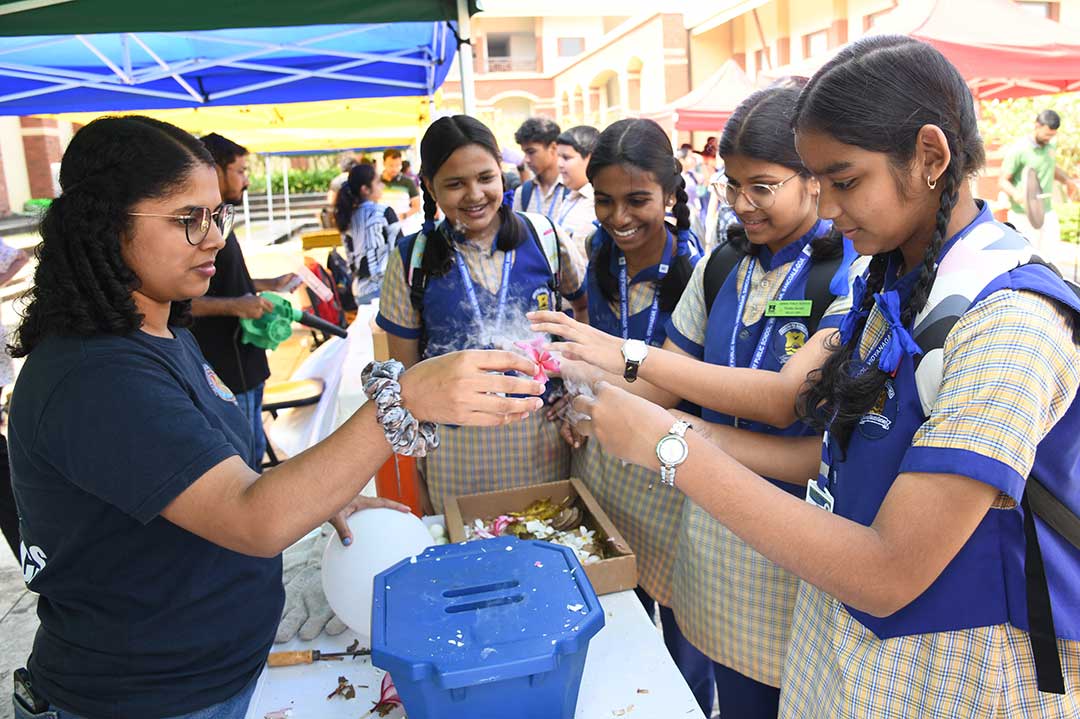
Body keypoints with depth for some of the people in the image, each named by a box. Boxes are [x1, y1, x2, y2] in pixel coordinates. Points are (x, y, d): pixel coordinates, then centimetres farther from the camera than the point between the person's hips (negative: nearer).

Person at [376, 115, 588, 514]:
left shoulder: (544, 237, -4)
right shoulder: (411, 258, -5)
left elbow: (587, 304, 12)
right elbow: (406, 371, 1)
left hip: (542, 433, 1)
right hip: (455, 443, 0)